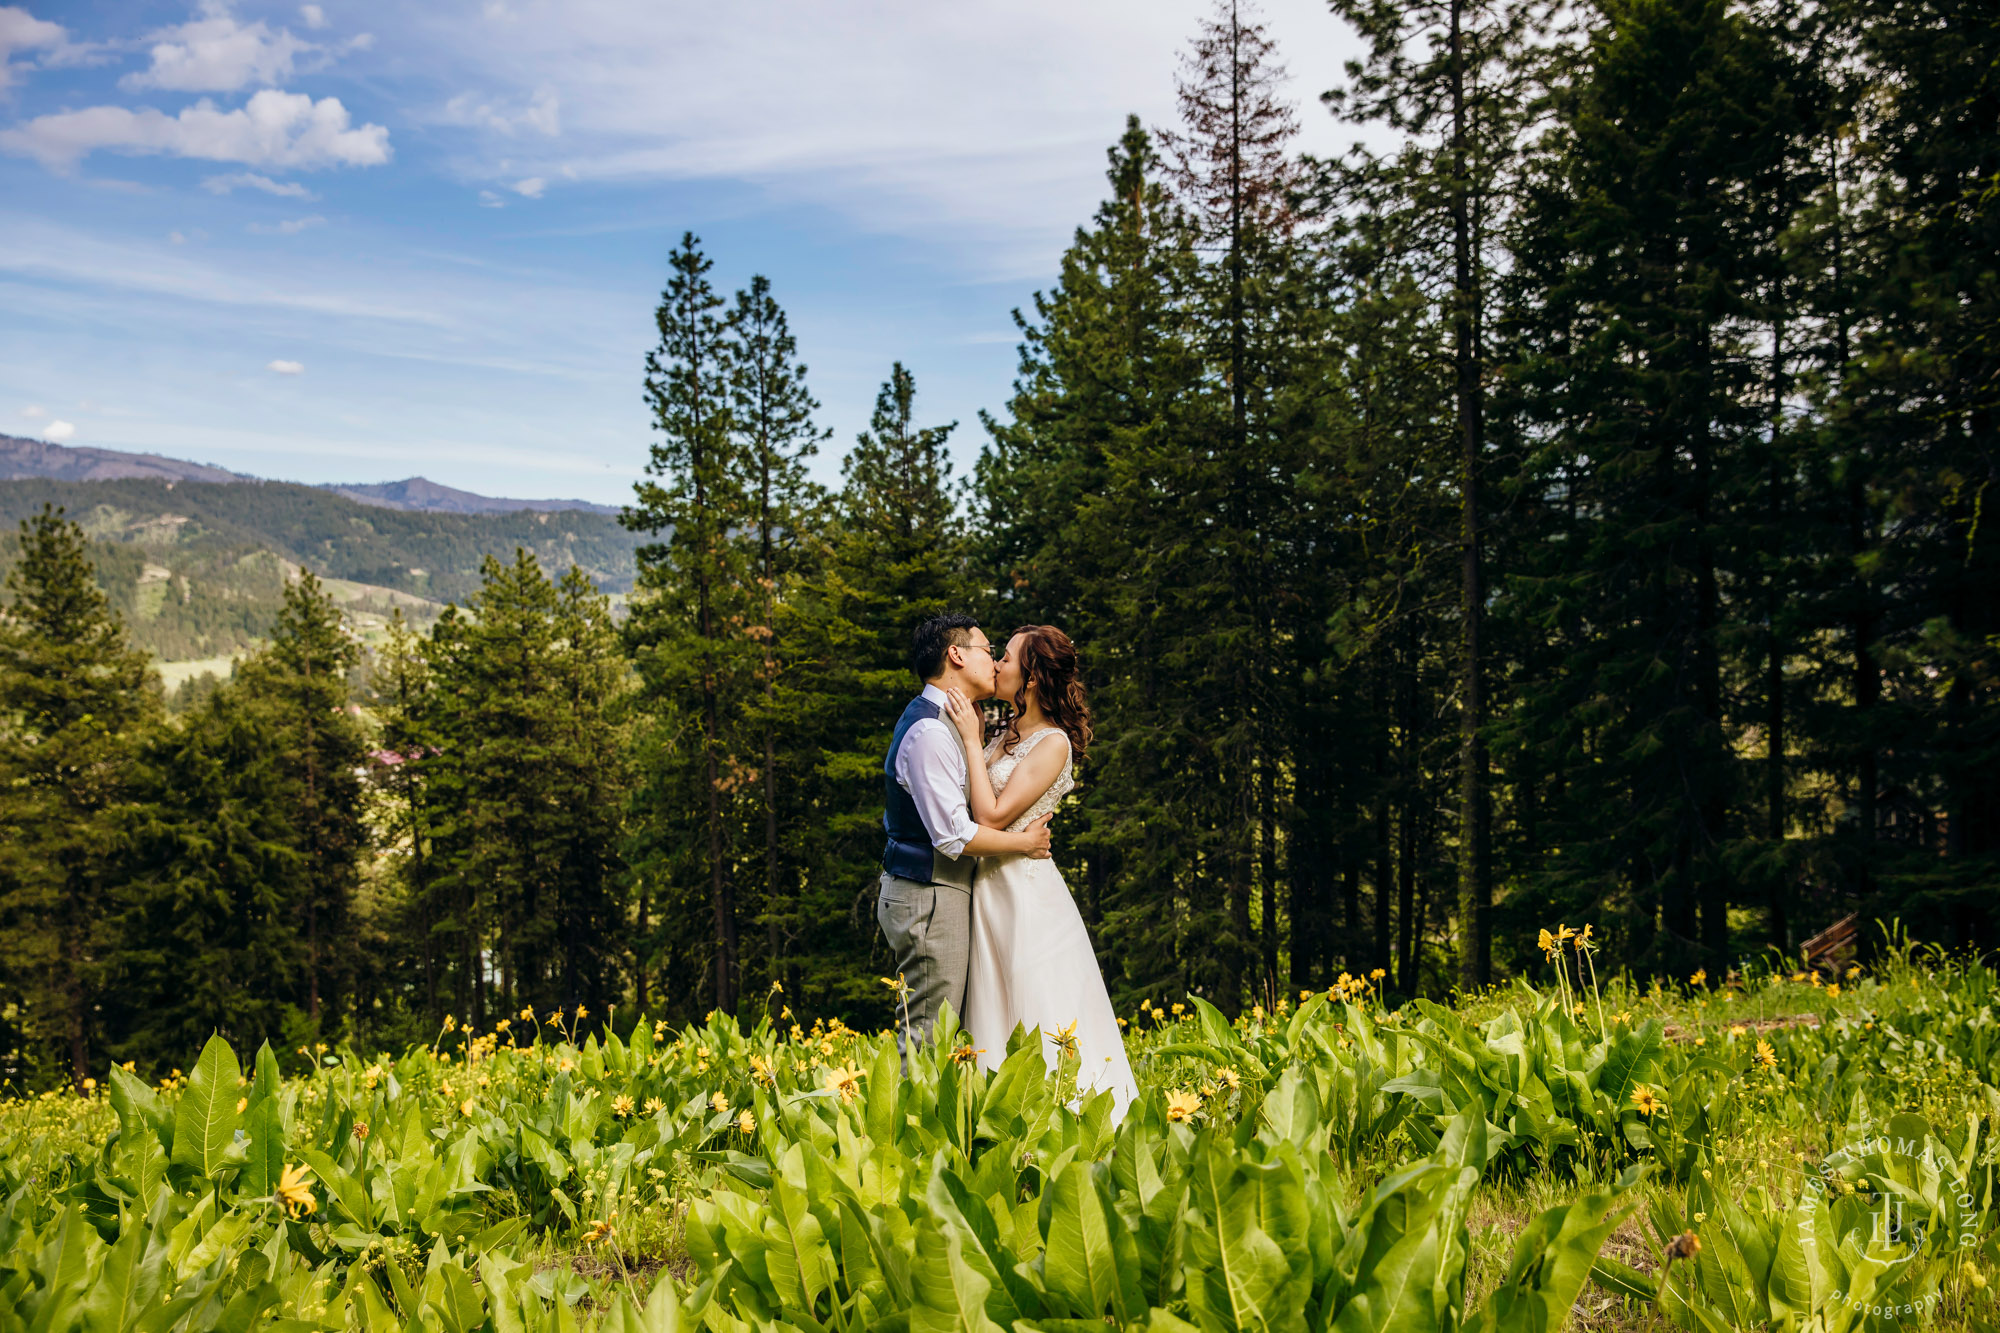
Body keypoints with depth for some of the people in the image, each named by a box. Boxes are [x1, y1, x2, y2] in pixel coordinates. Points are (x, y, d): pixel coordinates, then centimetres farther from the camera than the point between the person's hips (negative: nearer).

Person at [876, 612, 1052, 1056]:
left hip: (934, 894, 10)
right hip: (931, 900, -10)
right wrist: (1024, 842, -7)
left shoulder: (941, 723, 16)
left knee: (926, 1036, 10)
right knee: (928, 1041, -8)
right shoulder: (929, 732, -17)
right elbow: (954, 835, -20)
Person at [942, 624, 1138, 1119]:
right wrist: (974, 732, 7)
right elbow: (975, 803, 8)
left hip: (1026, 891, -8)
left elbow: (993, 816, -18)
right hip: (991, 889, 8)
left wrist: (972, 740, -13)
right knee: (998, 1027, 10)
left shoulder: (1053, 743, -12)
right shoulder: (1007, 735, 13)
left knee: (1038, 1026, -3)